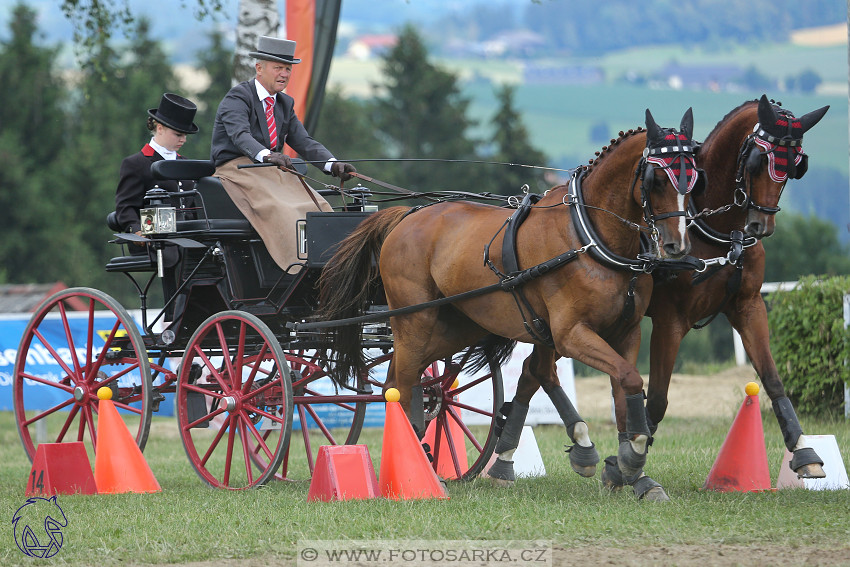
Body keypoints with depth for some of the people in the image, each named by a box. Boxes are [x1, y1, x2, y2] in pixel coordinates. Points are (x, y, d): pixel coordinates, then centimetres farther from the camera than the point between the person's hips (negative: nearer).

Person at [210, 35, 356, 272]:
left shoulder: (285, 103, 17)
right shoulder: (237, 98, -8)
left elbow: (304, 141, 9)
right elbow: (241, 136, -26)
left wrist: (333, 165, -10)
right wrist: (266, 155, -46)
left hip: (274, 171, 8)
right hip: (237, 169, -8)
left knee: (317, 204, -13)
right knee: (277, 208, -31)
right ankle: (298, 267, -43)